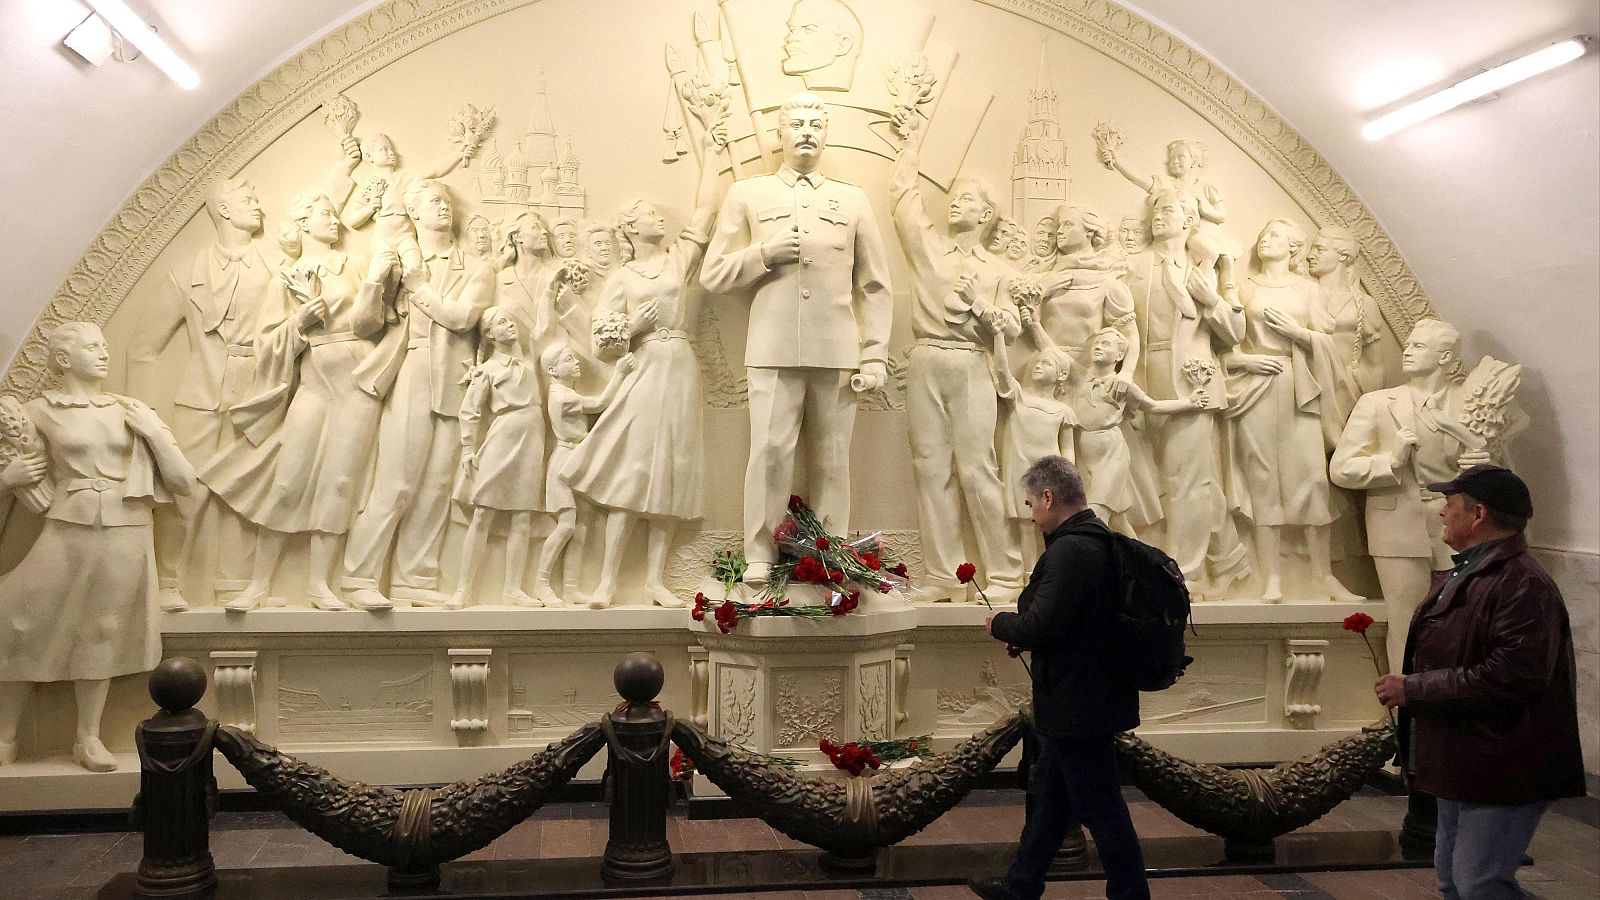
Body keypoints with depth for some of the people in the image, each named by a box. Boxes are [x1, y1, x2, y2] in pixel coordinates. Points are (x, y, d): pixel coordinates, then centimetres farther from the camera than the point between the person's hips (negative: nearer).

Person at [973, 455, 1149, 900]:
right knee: (1047, 797, 21)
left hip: (1079, 705, -11)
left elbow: (1039, 628, -27)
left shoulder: (1070, 550, -24)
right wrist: (1018, 625, 9)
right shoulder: (1099, 541, 9)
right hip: (1084, 700, 11)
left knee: (1101, 807, 3)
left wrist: (1000, 623, -7)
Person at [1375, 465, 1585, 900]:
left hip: (1500, 771, -11)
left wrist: (1413, 689, -23)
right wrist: (1405, 687, 11)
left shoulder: (1523, 584, -21)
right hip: (1461, 762, 11)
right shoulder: (1462, 574, 13)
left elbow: (1507, 677, -30)